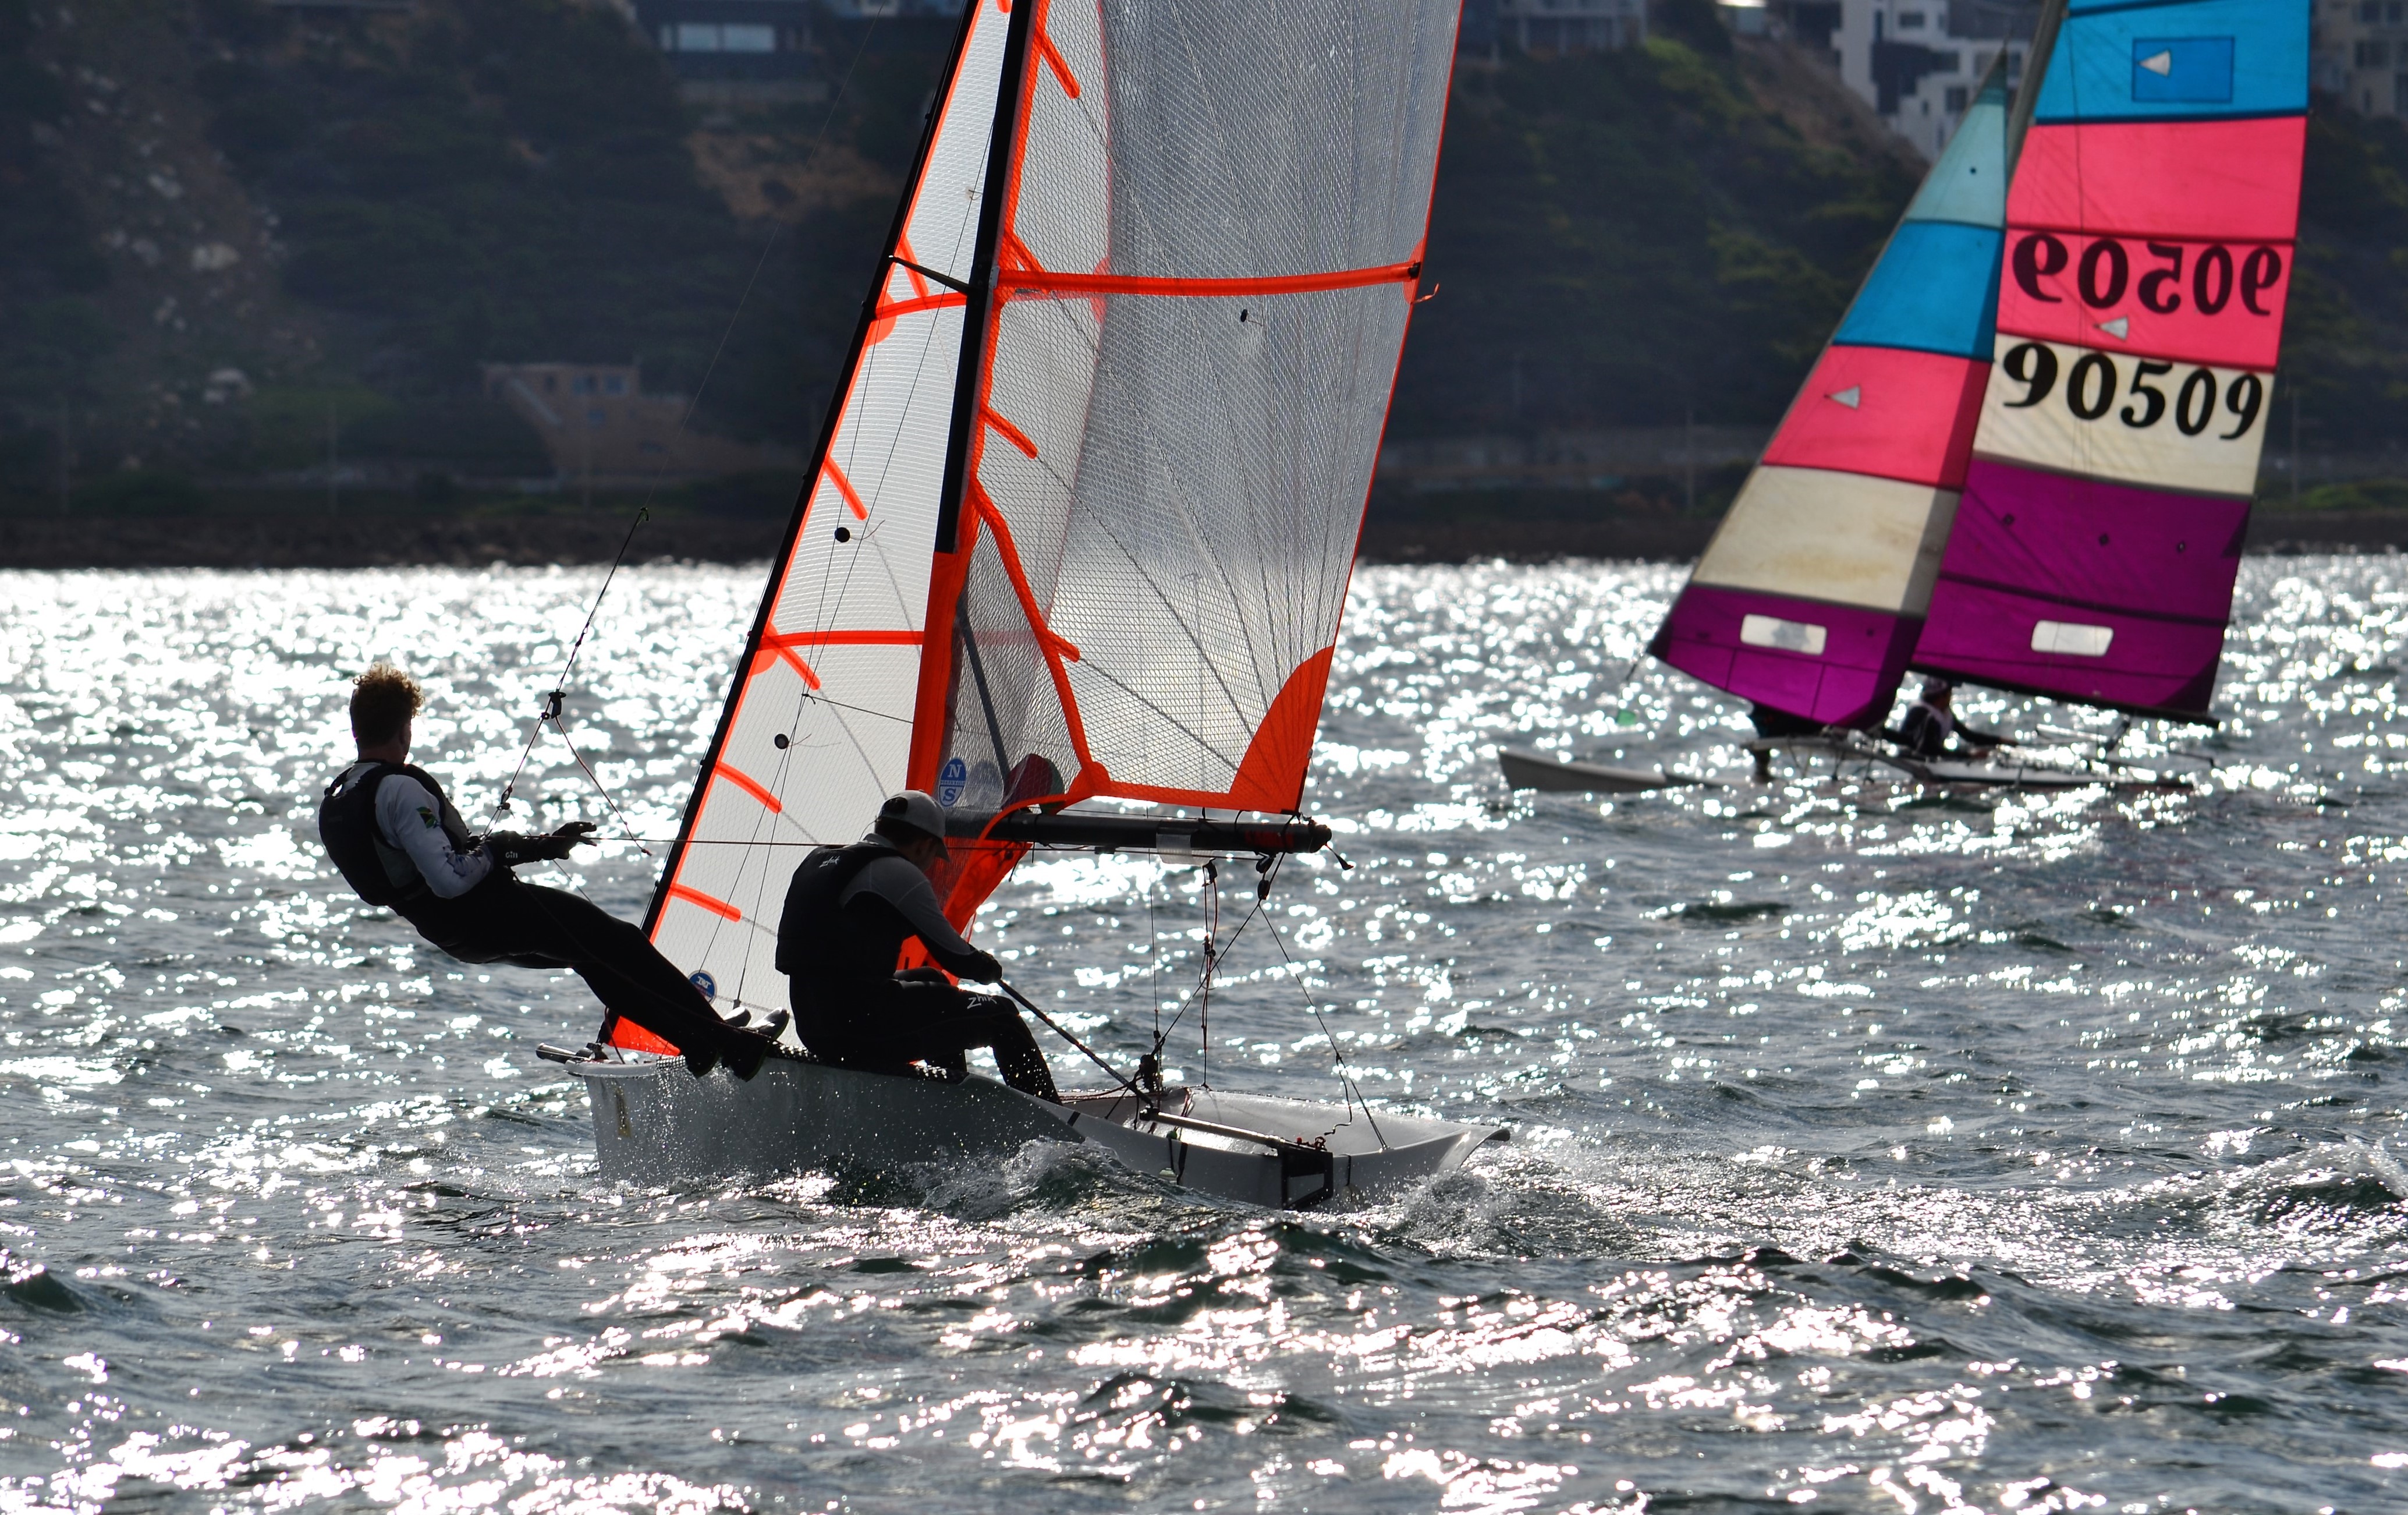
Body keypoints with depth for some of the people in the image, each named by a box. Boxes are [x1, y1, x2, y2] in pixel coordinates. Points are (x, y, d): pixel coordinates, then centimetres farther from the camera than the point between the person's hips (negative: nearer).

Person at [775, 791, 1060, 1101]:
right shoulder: (898, 872, -8)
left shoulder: (816, 862, 16)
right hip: (864, 1033, -9)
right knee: (1000, 1018, 3)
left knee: (930, 982, 35)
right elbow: (955, 957, -4)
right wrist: (991, 969, 19)